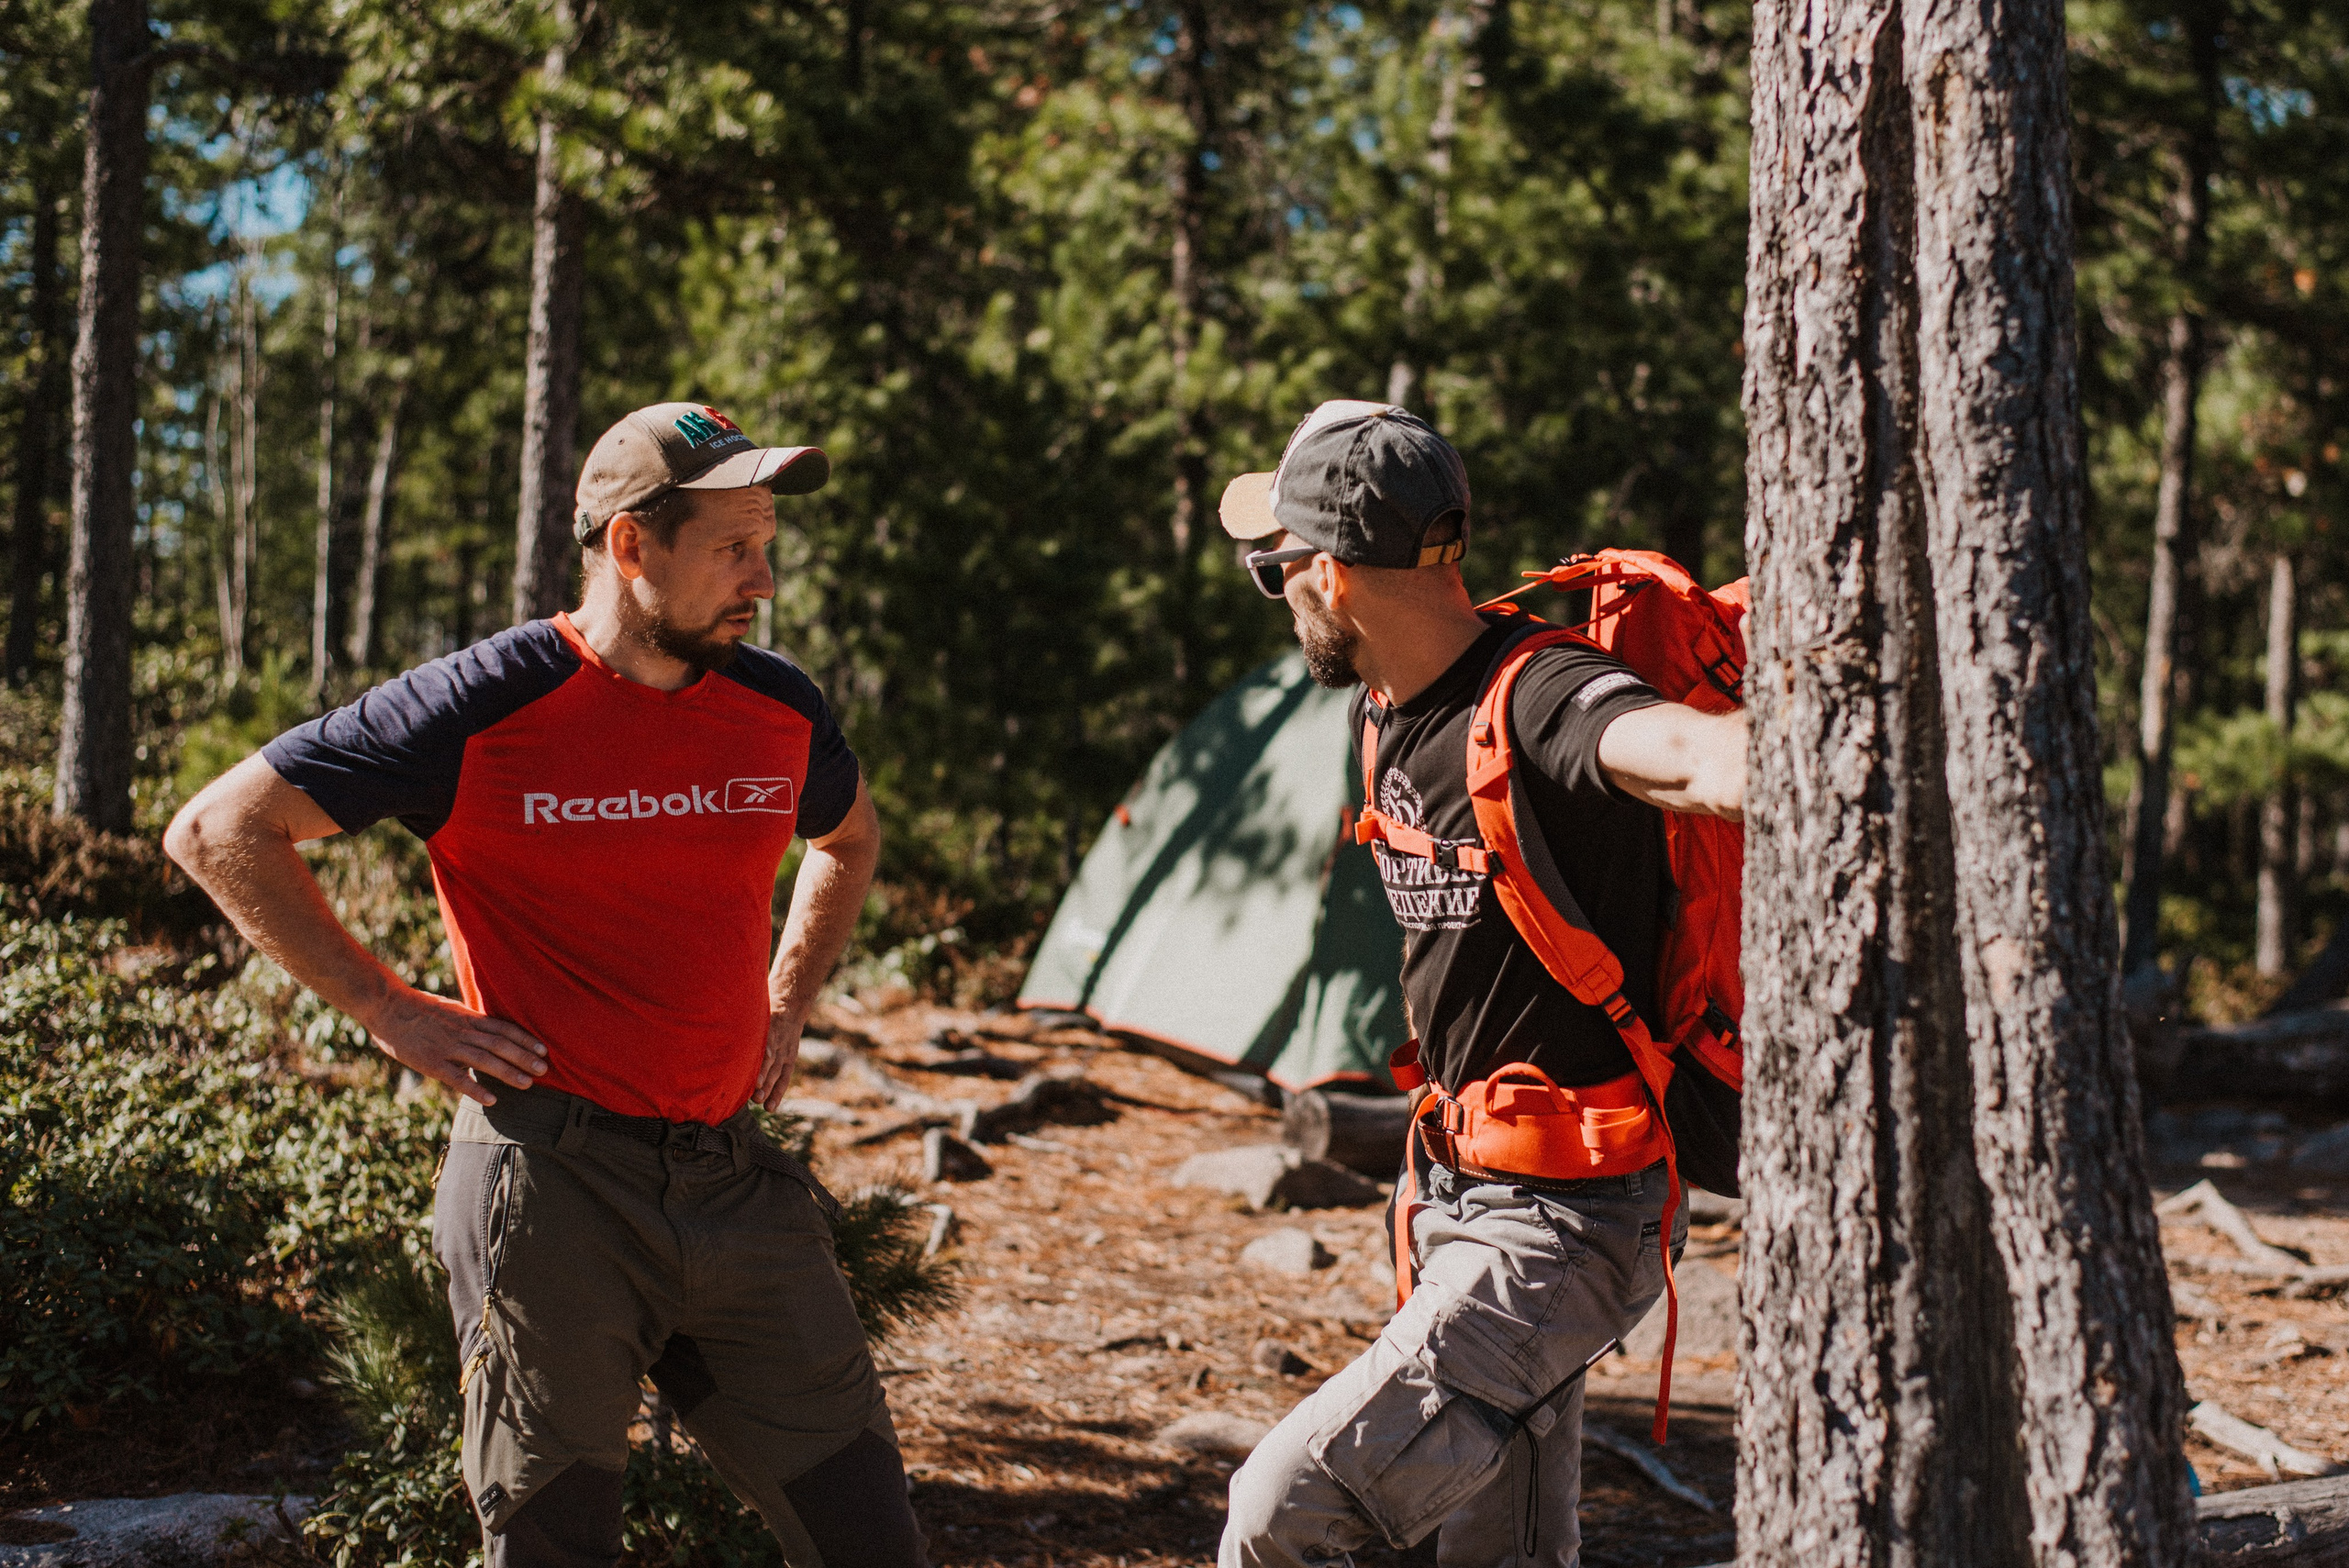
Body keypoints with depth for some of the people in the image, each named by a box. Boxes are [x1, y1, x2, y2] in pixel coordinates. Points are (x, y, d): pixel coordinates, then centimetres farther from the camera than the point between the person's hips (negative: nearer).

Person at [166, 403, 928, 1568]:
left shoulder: (778, 709, 6)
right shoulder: (486, 707, -11)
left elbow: (849, 837, 30)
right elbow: (218, 833, -6)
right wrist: (390, 1013, -7)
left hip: (732, 1181, 5)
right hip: (553, 1185, -5)